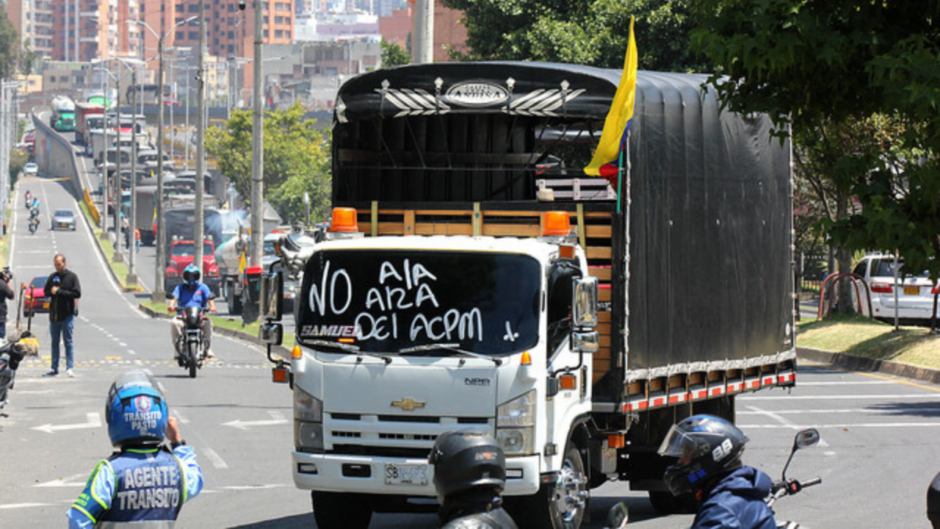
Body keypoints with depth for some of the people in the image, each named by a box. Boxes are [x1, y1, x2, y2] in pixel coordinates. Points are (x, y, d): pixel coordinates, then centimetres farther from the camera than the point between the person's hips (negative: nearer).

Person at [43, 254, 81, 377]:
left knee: (68, 342, -4)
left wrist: (59, 292, -15)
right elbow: (46, 292, 16)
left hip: (67, 315, -5)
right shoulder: (52, 277, 11)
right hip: (54, 314, 5)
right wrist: (52, 292, -8)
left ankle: (69, 368, -3)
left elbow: (77, 293, -10)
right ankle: (54, 368, 14)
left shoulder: (72, 277, -3)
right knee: (54, 343, 9)